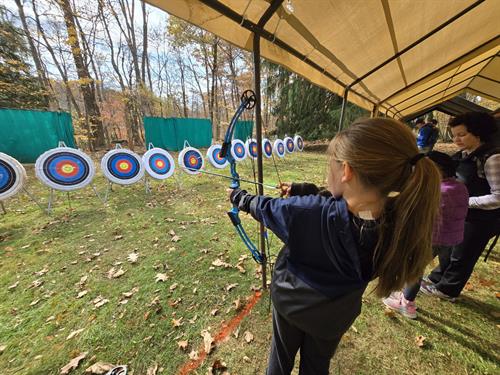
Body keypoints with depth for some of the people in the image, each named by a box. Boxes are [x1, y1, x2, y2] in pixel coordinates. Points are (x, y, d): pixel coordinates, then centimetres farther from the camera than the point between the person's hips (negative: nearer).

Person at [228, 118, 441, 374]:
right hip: (336, 315, 3)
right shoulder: (398, 220, -25)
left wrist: (237, 196, 2)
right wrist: (299, 190, 4)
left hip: (291, 301, -2)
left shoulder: (307, 213, -39)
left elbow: (263, 207, -19)